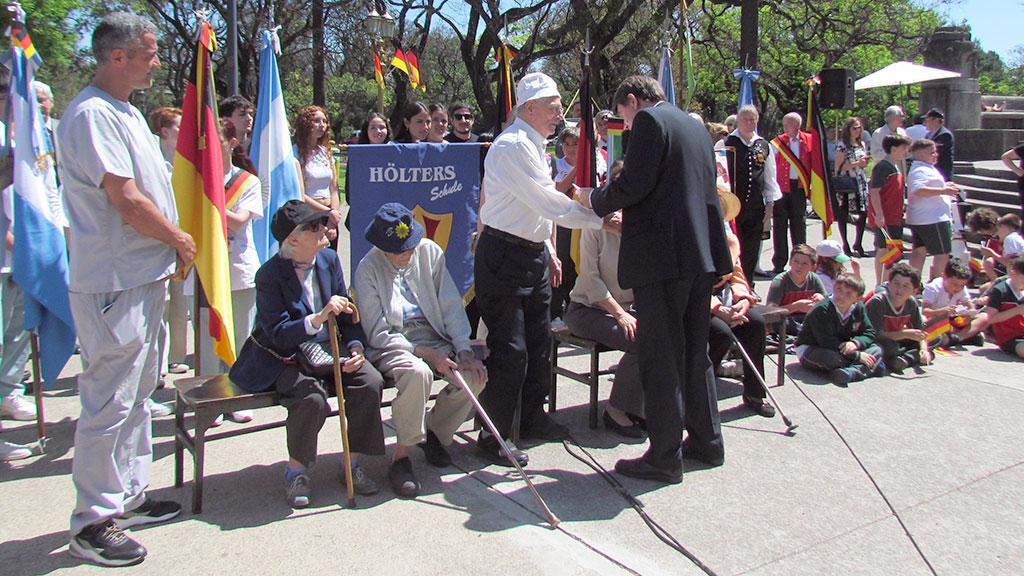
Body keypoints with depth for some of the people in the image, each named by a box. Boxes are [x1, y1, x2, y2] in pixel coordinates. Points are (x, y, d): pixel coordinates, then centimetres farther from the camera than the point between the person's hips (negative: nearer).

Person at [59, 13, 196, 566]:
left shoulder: (126, 111, 15)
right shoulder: (91, 115, -17)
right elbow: (128, 203, -22)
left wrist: (168, 250, 9)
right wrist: (181, 241, -8)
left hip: (144, 277, 10)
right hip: (112, 285, -10)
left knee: (137, 393, 17)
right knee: (109, 402, -2)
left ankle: (128, 497, 31)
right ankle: (92, 520, 11)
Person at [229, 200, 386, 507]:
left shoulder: (329, 259, 2)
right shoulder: (270, 275, -14)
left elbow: (347, 314, 9)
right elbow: (277, 335, -22)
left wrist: (355, 347, -9)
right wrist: (319, 318, -36)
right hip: (284, 360, -5)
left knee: (371, 381, -19)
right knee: (312, 398, -33)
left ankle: (352, 464, -1)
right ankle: (296, 470, -4)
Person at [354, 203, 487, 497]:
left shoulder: (429, 252, 2)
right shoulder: (368, 269, -9)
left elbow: (451, 305, 4)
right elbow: (378, 333, -12)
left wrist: (463, 349, -10)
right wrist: (427, 353, -21)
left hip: (432, 336, 5)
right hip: (390, 344, -4)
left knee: (475, 374, -20)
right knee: (417, 373, -37)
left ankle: (435, 432, 7)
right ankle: (401, 457, -19)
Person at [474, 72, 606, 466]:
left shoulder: (532, 146, 16)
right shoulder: (513, 146, -17)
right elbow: (549, 203, -22)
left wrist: (547, 251, 20)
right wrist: (602, 220, -20)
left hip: (533, 254, 10)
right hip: (504, 257, -10)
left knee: (538, 344, 16)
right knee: (510, 351, -6)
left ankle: (532, 419, 32)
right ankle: (494, 436, 7)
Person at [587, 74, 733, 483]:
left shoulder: (649, 120, -6)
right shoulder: (696, 126, 20)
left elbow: (634, 184, -17)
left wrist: (596, 200, 2)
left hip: (662, 255, -9)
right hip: (702, 251, 9)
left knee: (660, 357, -2)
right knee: (695, 350, 18)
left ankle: (665, 457, 4)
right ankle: (706, 441, 28)